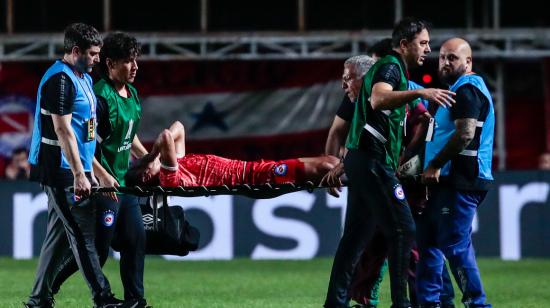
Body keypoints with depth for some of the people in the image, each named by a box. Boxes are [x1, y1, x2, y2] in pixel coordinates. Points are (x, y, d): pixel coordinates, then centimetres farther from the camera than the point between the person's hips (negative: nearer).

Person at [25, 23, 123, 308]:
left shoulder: (82, 77, 16)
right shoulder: (61, 80, -16)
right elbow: (62, 130, -20)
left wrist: (88, 170, 22)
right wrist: (79, 174, -22)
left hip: (72, 169, 10)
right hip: (62, 171, -10)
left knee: (59, 235, 11)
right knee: (83, 234, -7)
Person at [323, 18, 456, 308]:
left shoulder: (386, 66, 22)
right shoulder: (391, 66, -9)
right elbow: (378, 99, -32)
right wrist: (420, 93, -41)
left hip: (360, 161, 10)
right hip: (374, 161, -10)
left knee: (356, 234, 10)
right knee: (402, 229, -9)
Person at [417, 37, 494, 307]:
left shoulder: (467, 90, -11)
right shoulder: (459, 90, 22)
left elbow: (465, 135, -23)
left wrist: (435, 164, -20)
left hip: (460, 182, -11)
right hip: (450, 181, 11)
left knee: (455, 245, -12)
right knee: (427, 240, 13)